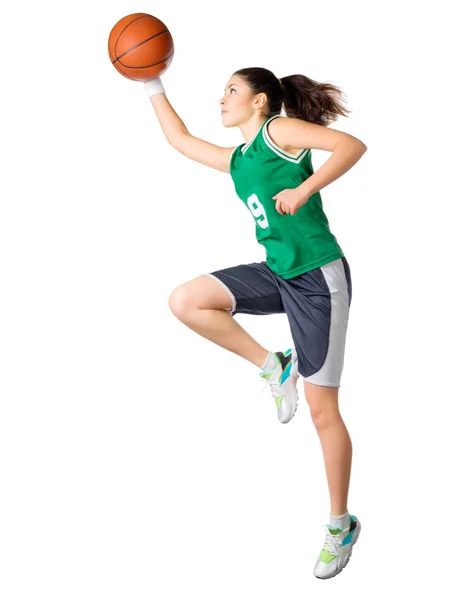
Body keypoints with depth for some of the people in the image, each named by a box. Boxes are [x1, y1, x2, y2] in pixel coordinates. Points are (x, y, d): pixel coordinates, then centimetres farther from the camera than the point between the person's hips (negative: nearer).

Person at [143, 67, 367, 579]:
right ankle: (273, 368, 4)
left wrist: (303, 191, -28)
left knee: (322, 409, -2)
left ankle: (341, 524, 12)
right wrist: (153, 87, 26)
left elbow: (351, 145, -18)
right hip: (277, 274, 8)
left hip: (318, 278, -7)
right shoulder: (236, 160, 15)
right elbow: (180, 139, 27)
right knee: (185, 301, -9)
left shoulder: (279, 131, -7)